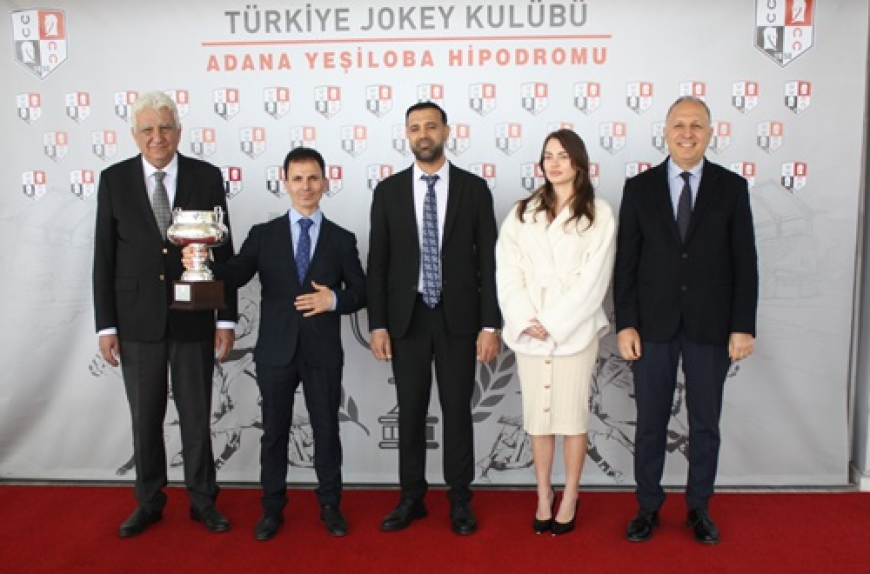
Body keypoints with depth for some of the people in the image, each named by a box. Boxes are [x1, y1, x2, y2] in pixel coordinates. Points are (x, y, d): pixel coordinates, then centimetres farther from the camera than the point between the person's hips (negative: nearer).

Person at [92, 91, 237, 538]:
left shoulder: (207, 177, -1)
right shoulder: (114, 179, 0)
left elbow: (223, 250, 0)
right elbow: (104, 257, 1)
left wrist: (226, 317, -3)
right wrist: (105, 325, -2)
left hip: (193, 320, 0)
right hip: (136, 321, 1)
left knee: (197, 418, 10)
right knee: (145, 419, 12)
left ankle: (202, 501, 28)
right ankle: (149, 503, 31)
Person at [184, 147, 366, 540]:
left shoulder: (342, 239, 4)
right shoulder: (263, 234, 4)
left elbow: (360, 293, 5)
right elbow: (236, 275, -11)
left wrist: (334, 299, -16)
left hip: (323, 353, 0)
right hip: (276, 351, 0)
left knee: (326, 430, 10)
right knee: (274, 432, 11)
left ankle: (330, 505, 28)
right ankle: (272, 508, 28)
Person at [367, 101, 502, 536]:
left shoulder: (473, 188, 1)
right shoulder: (388, 191, 4)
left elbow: (488, 259, -1)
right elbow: (378, 263, 3)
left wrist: (491, 324, -7)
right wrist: (378, 325, -3)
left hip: (458, 318, -1)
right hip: (407, 318, 1)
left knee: (457, 411, 7)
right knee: (410, 412, 10)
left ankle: (459, 500, 23)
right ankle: (412, 497, 26)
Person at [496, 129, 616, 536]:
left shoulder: (599, 214, 0)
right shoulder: (522, 213, 10)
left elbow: (593, 279, -7)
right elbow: (507, 270, 2)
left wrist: (553, 322, -12)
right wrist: (525, 320, -10)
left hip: (574, 330, -3)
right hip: (528, 331, 3)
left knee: (572, 415, 3)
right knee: (537, 415, 8)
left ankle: (570, 497, 18)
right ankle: (543, 495, 21)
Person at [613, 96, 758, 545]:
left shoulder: (732, 187, 3)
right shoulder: (639, 187, 2)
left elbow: (744, 262, 1)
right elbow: (625, 261, 1)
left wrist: (743, 326, -4)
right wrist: (624, 324, -5)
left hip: (710, 326, 0)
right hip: (654, 325, 0)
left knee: (705, 424, 11)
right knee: (650, 423, 8)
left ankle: (699, 508, 29)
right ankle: (648, 507, 25)